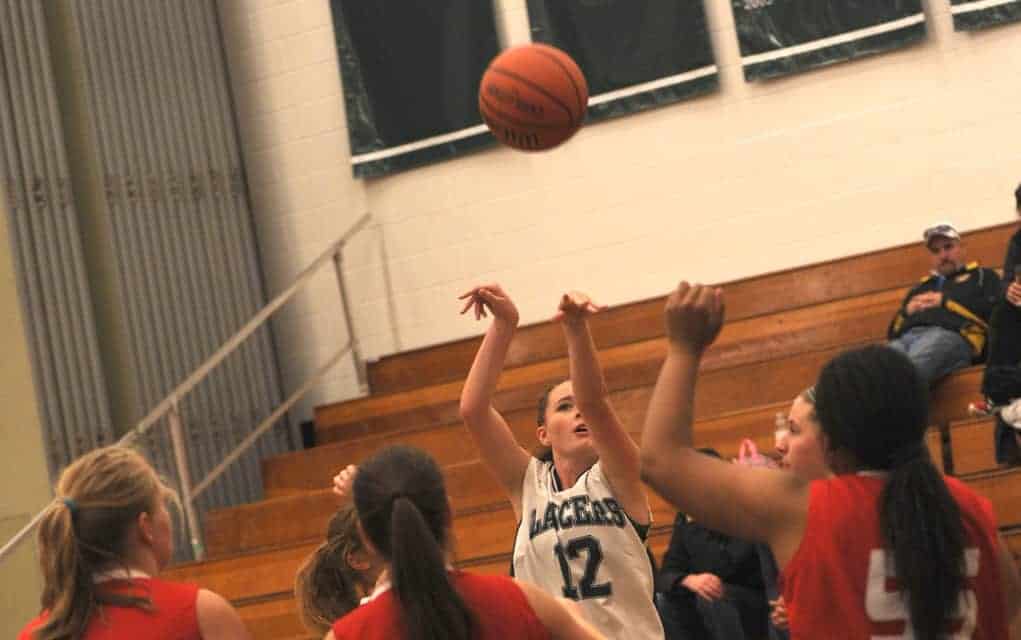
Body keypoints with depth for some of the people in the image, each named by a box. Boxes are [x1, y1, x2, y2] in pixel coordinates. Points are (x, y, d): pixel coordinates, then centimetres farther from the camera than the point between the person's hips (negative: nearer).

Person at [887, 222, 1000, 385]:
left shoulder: (981, 276, 28)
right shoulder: (920, 288, 41)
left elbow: (994, 310, 6)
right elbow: (892, 330, 33)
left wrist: (946, 301, 5)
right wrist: (906, 311, 12)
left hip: (951, 333, -4)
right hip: (906, 336, 4)